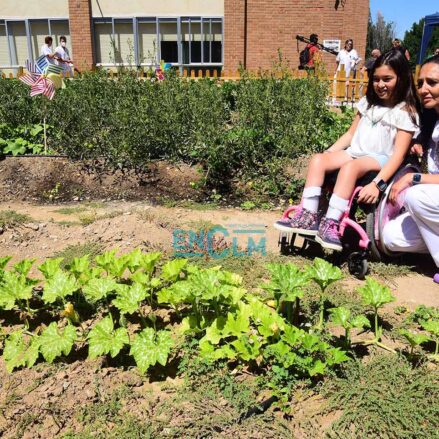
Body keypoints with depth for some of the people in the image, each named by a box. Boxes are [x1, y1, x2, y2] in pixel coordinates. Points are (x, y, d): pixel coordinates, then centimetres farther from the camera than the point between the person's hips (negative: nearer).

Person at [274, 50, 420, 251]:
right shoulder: (368, 102, 14)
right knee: (318, 159, -21)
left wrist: (377, 184, -28)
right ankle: (308, 216, -27)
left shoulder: (405, 112, -5)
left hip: (380, 160, -6)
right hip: (355, 152, 6)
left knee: (349, 167, -37)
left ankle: (330, 225, -39)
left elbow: (399, 154, -14)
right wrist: (328, 153, 2)